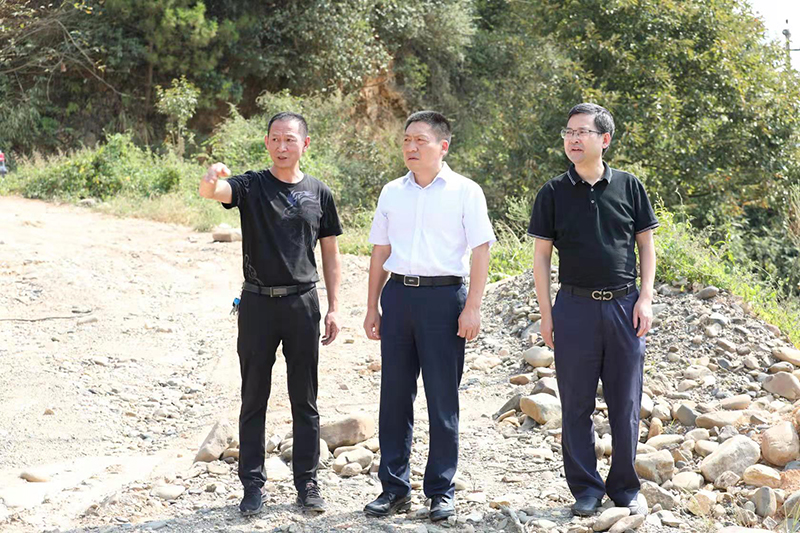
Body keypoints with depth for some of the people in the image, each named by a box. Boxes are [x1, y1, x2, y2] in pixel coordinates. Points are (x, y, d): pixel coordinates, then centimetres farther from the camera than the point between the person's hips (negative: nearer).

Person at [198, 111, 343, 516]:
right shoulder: (251, 186, 1)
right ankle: (253, 485, 15)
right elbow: (209, 191, -20)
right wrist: (211, 178, -45)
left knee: (305, 401, 8)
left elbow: (330, 254, 10)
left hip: (302, 304, 1)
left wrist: (334, 308, 3)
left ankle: (307, 482, 18)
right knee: (254, 399, 6)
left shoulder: (318, 193, 6)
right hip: (257, 304, -1)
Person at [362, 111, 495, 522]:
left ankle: (441, 491, 12)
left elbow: (481, 250, -3)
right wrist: (372, 307, 13)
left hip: (443, 295, -4)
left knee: (442, 399, 1)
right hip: (398, 293, 4)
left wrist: (472, 308, -10)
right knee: (394, 394, 6)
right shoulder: (392, 193, 13)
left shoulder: (465, 192, 1)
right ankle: (394, 487, 16)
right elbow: (380, 252, 16)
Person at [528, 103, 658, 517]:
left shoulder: (629, 187, 4)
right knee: (576, 404, 4)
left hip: (624, 306, 1)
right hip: (575, 307, 0)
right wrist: (545, 312, -1)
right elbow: (541, 255, 4)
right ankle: (586, 489, 16)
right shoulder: (553, 193, 2)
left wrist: (645, 299, 0)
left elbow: (646, 244, 9)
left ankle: (625, 488, 19)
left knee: (626, 404, 6)